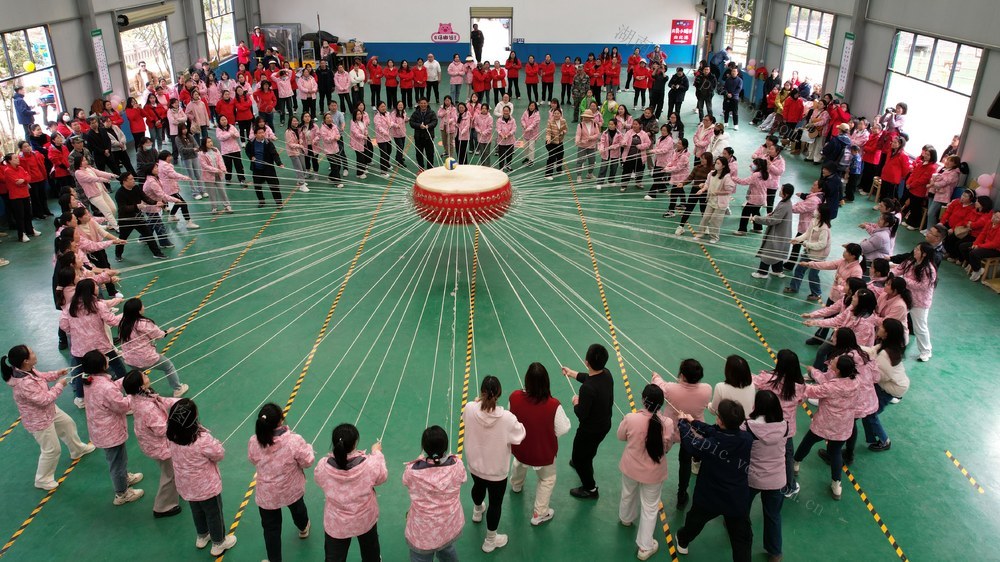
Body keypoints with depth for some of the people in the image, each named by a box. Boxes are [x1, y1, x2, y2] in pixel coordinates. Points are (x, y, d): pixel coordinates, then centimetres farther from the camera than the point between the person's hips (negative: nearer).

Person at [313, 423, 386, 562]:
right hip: (365, 520, 0)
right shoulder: (370, 464, -30)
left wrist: (339, 454, 5)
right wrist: (377, 453, 7)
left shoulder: (322, 466, -27)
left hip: (336, 525, 0)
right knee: (370, 550, 31)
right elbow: (382, 477, -7)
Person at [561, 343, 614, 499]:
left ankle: (590, 489, 35)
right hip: (605, 425, 8)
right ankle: (584, 465, 65)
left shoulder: (588, 388, -38)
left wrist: (576, 403, -7)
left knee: (578, 457, 18)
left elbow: (581, 414, -27)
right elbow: (589, 377, 8)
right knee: (589, 451, 37)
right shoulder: (606, 374, -14)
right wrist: (571, 373, 21)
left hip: (590, 430, -8)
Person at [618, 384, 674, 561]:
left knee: (628, 495, 31)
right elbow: (667, 448, -6)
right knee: (650, 508, 17)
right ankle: (645, 547, 29)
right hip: (654, 473, -1)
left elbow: (621, 436, -5)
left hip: (631, 467, 1)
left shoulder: (631, 418, -26)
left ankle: (626, 518, 61)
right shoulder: (668, 423, -24)